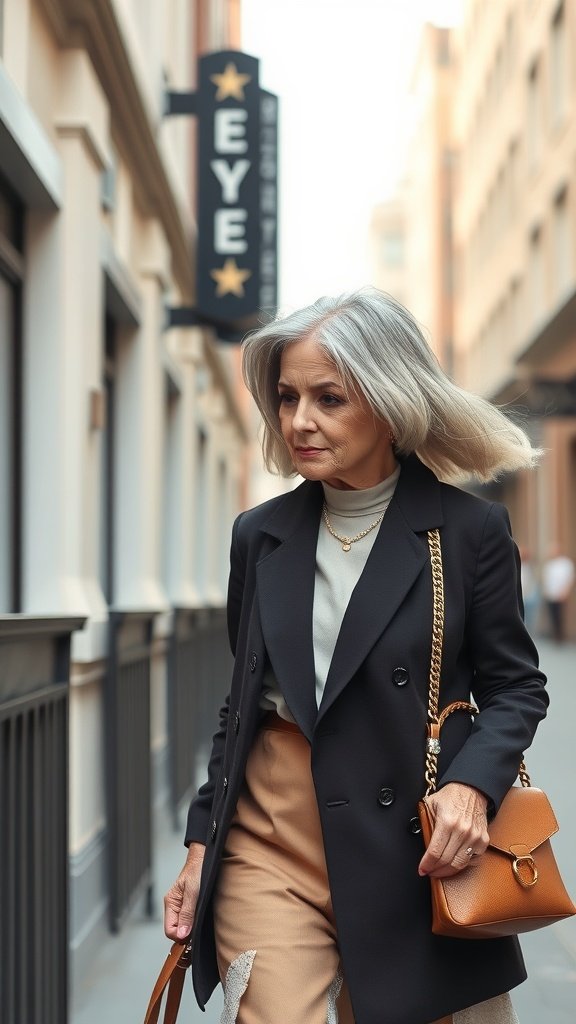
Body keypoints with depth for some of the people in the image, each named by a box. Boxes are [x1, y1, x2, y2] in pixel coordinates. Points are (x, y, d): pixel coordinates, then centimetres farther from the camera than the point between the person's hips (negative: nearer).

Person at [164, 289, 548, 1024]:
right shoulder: (261, 536, 8)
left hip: (412, 850, -2)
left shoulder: (469, 531, -3)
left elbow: (516, 687, 3)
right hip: (269, 844, 2)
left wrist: (472, 783, -17)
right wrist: (200, 847, 11)